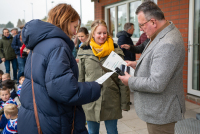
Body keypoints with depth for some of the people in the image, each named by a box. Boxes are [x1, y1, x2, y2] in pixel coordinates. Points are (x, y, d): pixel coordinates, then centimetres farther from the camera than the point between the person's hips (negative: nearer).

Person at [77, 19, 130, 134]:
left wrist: (125, 102, -2)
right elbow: (80, 78, 4)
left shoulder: (115, 50, -4)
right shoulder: (84, 52, -1)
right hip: (90, 102, 1)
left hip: (111, 101, 0)